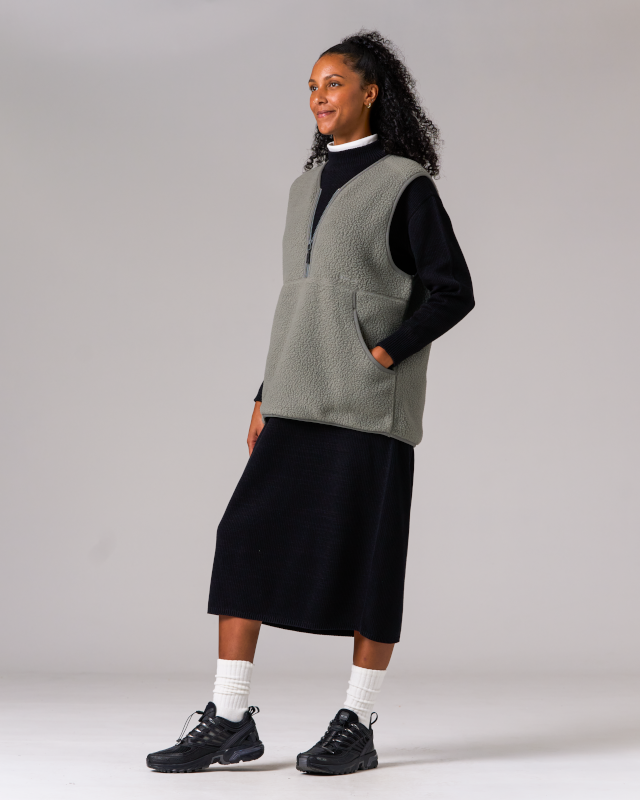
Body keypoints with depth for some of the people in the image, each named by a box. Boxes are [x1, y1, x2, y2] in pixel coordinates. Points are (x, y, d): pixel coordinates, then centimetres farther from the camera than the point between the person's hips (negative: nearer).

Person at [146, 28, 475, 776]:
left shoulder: (404, 183, -3)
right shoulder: (307, 186, 17)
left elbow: (453, 291, -5)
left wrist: (386, 353, -15)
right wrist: (266, 396, 15)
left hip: (369, 402, -6)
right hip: (301, 399, 6)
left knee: (364, 553, -2)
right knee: (244, 535, -4)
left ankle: (357, 727, 9)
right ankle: (230, 721, -1)